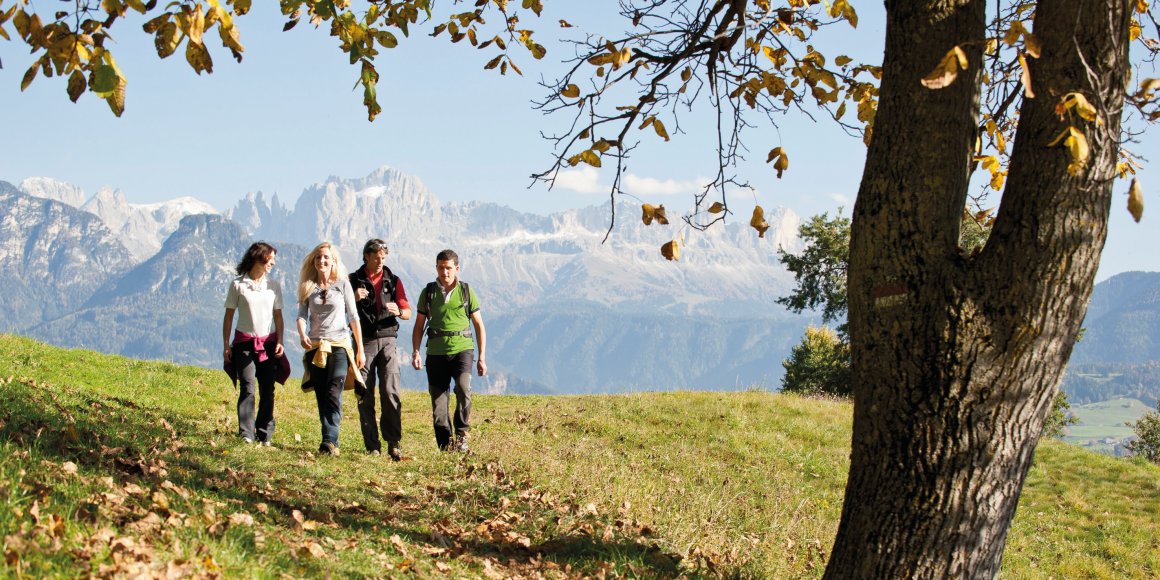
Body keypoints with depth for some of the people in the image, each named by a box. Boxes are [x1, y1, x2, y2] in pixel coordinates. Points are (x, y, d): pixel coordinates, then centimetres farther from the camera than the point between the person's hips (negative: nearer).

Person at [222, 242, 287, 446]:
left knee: (267, 390, 2)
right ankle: (246, 434, -11)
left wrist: (280, 342, 2)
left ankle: (264, 434, 9)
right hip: (244, 342, -3)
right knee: (247, 388, -11)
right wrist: (226, 345, 1)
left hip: (268, 342, 3)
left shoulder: (273, 285, 8)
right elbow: (228, 316, 4)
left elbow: (278, 316, 11)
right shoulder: (238, 285, 0)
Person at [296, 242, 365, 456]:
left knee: (334, 393, -17)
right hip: (315, 347, 3)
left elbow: (353, 317, 2)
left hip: (339, 345, -3)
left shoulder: (342, 284, 2)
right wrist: (302, 334, -20)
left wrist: (360, 349, 0)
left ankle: (330, 441, -23)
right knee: (322, 398, 4)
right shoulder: (308, 286, 10)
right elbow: (302, 314, 2)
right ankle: (329, 441, 10)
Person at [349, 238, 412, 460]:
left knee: (391, 392, -11)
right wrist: (354, 298, -13)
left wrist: (398, 311, -15)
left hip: (387, 340, 0)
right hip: (363, 342, 0)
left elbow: (408, 312, 8)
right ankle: (372, 446, 1)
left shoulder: (393, 280, 11)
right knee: (365, 396, -2)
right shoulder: (353, 280, 7)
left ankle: (393, 443, -10)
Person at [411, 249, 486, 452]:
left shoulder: (466, 291, 6)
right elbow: (419, 325, 13)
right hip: (436, 352, 2)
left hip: (462, 349, -2)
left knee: (463, 388, -27)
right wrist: (415, 352, 0)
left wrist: (482, 357, 4)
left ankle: (462, 434, -11)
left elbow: (479, 325, 9)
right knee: (438, 402, 0)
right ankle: (445, 446, 9)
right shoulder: (428, 293, 8)